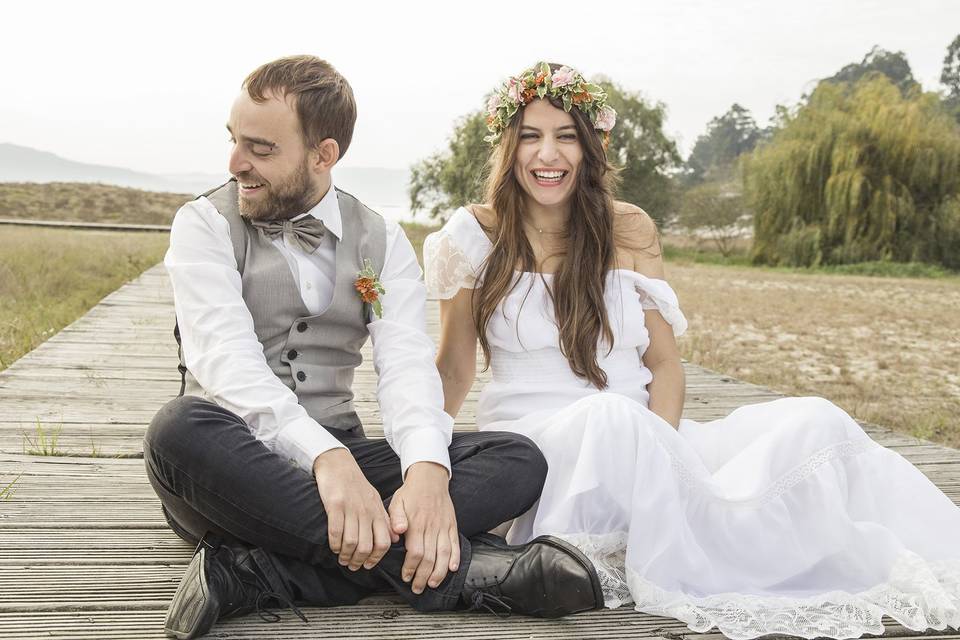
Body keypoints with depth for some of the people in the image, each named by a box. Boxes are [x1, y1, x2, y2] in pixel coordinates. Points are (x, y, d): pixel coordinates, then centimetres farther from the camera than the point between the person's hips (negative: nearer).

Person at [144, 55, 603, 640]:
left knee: (518, 461, -17)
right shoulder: (206, 224, -2)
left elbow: (407, 362, -9)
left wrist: (427, 470, -32)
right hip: (238, 468, -2)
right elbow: (224, 355, -19)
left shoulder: (382, 242, 6)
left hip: (343, 457, 3)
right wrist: (326, 457, -37)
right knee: (180, 429, -37)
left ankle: (258, 572, -33)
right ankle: (458, 565, -35)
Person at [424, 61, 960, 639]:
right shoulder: (476, 238, 1)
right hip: (534, 441, -2)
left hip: (645, 441, 3)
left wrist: (656, 448, -13)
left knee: (815, 423, -21)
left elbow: (664, 363, 5)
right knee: (611, 417, -39)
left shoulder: (629, 230, 6)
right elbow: (453, 373, 8)